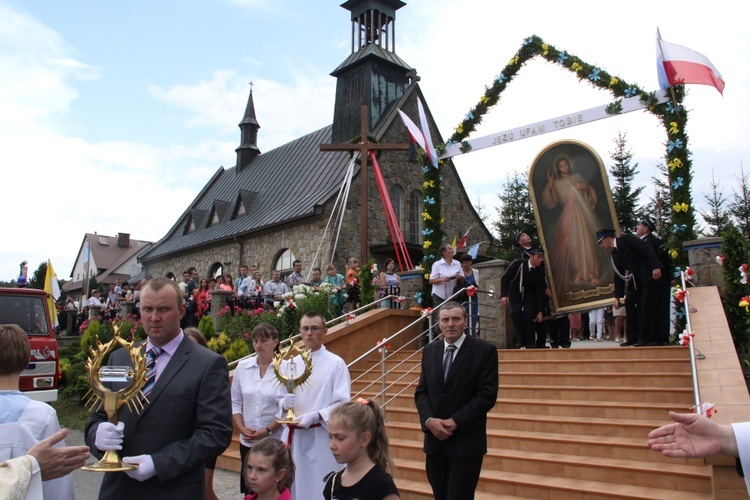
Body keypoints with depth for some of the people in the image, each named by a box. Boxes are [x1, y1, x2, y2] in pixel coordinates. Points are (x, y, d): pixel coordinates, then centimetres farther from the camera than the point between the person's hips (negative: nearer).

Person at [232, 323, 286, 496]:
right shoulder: (242, 367, 4)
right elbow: (234, 402, 8)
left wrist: (267, 430, -14)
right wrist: (242, 428, -3)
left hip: (276, 441, -3)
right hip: (247, 442, 4)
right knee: (249, 488, 11)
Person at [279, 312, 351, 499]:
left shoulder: (336, 363, -7)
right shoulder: (293, 363, 9)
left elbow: (343, 404, -11)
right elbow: (284, 400, 14)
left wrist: (315, 416, -21)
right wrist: (285, 403, -8)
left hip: (322, 437, -5)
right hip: (294, 436, 5)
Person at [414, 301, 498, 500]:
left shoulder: (484, 350, -6)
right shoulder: (430, 350, 9)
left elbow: (487, 394, -11)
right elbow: (421, 391, 8)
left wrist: (455, 422, -15)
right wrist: (429, 420, -10)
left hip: (466, 441, -4)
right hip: (434, 439, 5)